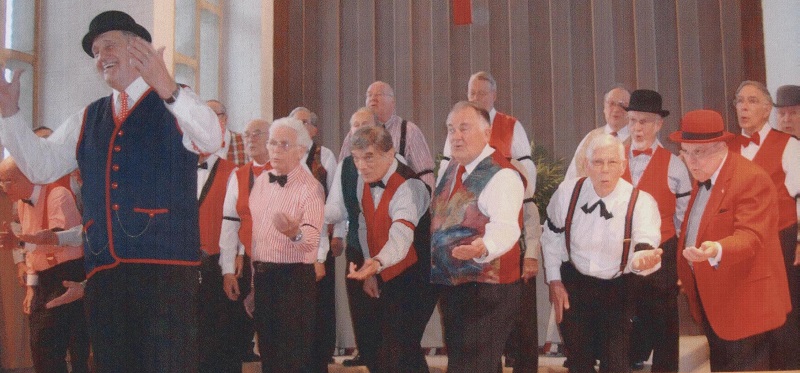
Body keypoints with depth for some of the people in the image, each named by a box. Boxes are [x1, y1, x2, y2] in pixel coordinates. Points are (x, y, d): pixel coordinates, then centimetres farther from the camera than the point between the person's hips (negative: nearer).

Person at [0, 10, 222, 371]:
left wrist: (168, 88, -31)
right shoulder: (87, 119, 21)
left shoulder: (175, 104, 5)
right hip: (103, 268, 5)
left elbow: (211, 139, -16)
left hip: (164, 263, -5)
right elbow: (40, 166, 17)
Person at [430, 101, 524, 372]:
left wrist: (483, 247, -51)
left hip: (486, 291, -9)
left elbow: (505, 227, -32)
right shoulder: (450, 169, 11)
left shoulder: (502, 176, -17)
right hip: (451, 286, 9)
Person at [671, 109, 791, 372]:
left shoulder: (752, 179, -19)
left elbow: (750, 236, -28)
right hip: (709, 300, 9)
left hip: (741, 301, -9)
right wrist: (688, 275, 16)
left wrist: (716, 250, -46)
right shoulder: (703, 179, 9)